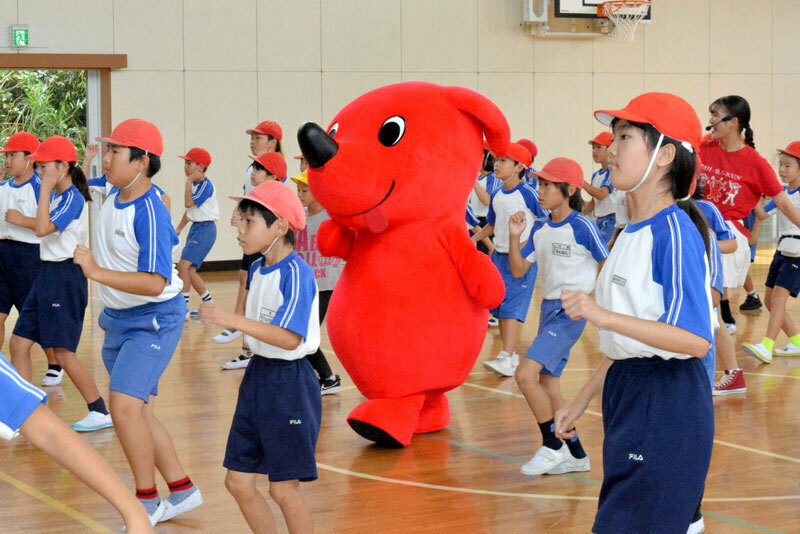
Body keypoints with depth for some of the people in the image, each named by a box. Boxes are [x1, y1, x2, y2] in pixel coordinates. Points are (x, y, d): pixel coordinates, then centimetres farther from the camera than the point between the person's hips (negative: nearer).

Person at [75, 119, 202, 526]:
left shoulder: (150, 214, -25)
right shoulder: (114, 197, 1)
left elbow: (155, 283, -32)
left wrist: (97, 271, -34)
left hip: (153, 319, -9)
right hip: (118, 318, 9)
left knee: (125, 405, -18)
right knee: (138, 410, 13)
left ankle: (148, 502, -4)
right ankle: (182, 490, 25)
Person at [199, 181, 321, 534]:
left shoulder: (297, 274, -18)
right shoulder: (258, 270, 8)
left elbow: (290, 339, -30)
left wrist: (233, 320, -34)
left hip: (290, 383, -9)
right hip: (258, 376, 9)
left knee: (283, 489, -3)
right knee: (237, 481, 9)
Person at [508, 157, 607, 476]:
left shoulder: (582, 227, -12)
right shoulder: (540, 229, 9)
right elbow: (518, 270, 8)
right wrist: (514, 236, -5)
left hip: (571, 311, -8)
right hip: (548, 308, 8)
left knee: (526, 374, -19)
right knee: (547, 384, 11)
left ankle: (552, 446, -5)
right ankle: (576, 454, 23)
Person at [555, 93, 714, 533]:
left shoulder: (674, 231, -16)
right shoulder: (633, 233, 12)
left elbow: (695, 339, -24)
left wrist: (602, 315, -29)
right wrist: (580, 401, 21)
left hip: (668, 405, -9)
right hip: (628, 395, 9)